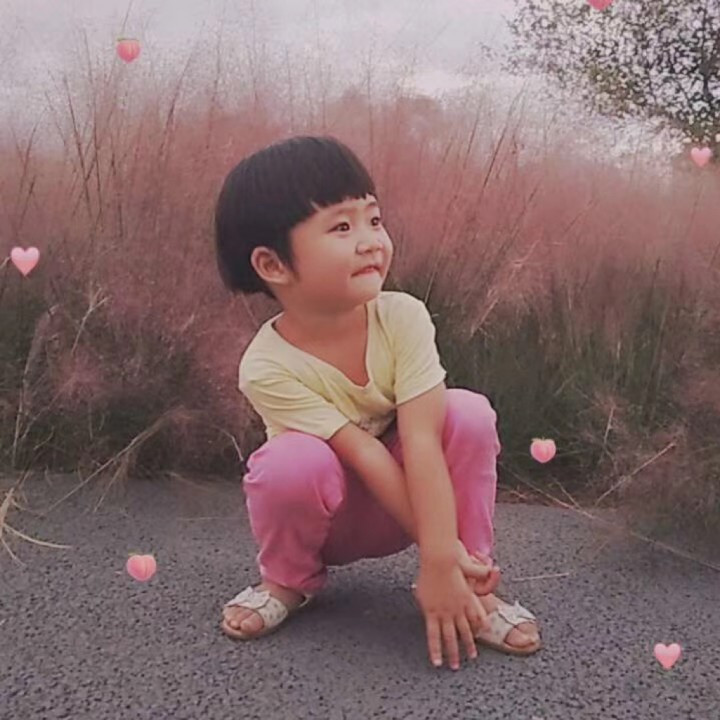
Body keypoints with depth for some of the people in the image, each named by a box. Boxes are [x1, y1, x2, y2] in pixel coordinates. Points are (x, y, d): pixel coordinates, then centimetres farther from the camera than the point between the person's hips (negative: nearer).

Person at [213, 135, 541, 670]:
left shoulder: (403, 317, -23)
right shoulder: (267, 367, -28)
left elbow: (420, 439, -29)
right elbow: (364, 455, -29)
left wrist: (443, 560, -34)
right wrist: (441, 555, -28)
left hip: (400, 507, 2)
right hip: (329, 513, -2)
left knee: (470, 412, -25)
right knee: (295, 461, -36)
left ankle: (475, 583, -10)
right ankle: (288, 581, -2)